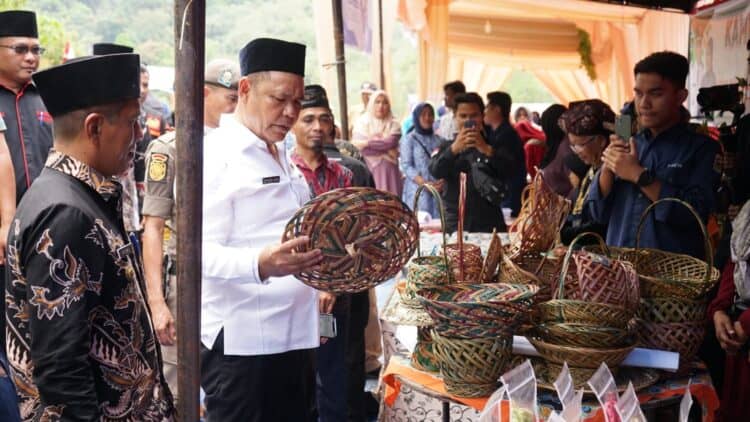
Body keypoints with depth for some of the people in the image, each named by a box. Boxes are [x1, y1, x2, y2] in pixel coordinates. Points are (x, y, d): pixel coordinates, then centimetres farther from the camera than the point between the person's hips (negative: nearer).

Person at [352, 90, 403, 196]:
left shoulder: (394, 125, 8)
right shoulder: (361, 122, 5)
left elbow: (391, 142, -11)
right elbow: (359, 147, -9)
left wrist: (368, 143, -10)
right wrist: (386, 148, -9)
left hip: (388, 172, 1)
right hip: (368, 172, -1)